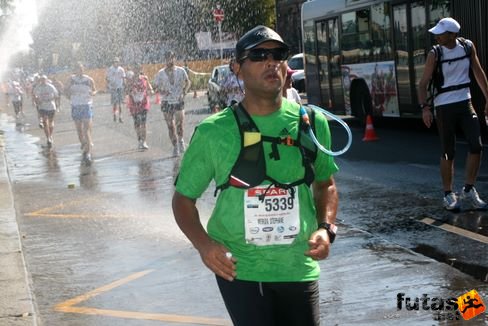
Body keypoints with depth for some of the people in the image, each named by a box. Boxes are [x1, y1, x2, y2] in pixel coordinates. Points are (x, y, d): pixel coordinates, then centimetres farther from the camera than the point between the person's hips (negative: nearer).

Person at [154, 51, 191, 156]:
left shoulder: (181, 71, 1)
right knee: (170, 126, 1)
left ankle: (180, 140, 21)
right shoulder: (160, 73, 1)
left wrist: (184, 92, -6)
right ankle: (175, 146, 12)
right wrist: (161, 91, -15)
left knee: (179, 124, -7)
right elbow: (157, 86, 7)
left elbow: (188, 82, 11)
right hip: (166, 102, 1)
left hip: (179, 101, -1)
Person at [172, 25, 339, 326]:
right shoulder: (214, 132, -6)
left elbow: (325, 184, 17)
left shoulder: (311, 123, 1)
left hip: (299, 268, 3)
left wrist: (326, 228, -1)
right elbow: (184, 198, 4)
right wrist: (204, 244, -12)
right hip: (239, 269, -3)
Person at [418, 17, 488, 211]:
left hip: (465, 103, 3)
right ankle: (448, 195, 13)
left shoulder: (468, 47, -1)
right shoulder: (435, 54, -10)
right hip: (444, 107, -3)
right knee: (448, 153, 0)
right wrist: (425, 107, -24)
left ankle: (469, 191, 9)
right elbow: (423, 83, -10)